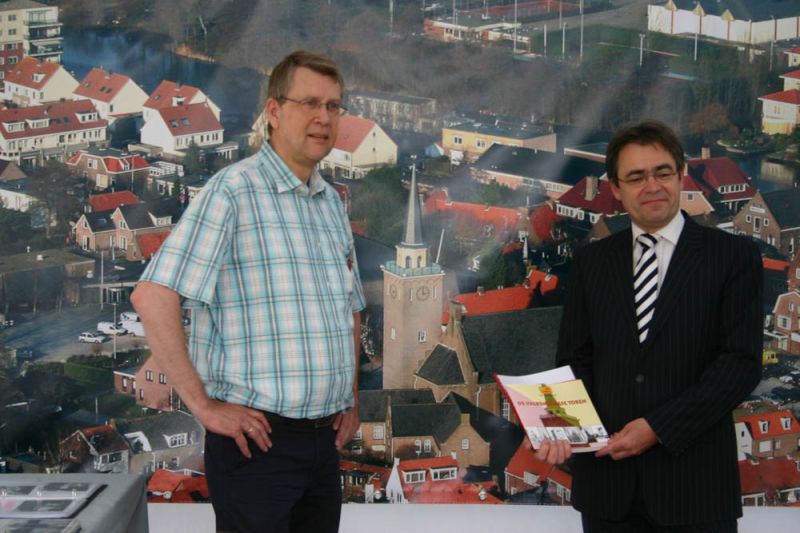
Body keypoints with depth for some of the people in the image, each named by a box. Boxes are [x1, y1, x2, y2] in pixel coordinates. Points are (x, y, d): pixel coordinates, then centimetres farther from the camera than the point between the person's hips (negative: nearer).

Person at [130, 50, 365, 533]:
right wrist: (204, 405, -16)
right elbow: (153, 297, -18)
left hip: (324, 439, 7)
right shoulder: (235, 191, -10)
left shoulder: (332, 203, 14)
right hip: (259, 440, -7)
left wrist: (351, 397, 14)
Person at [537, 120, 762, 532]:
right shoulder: (591, 261, 9)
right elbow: (575, 357, 9)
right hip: (606, 476, 3)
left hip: (693, 481, -2)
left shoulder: (734, 256, -1)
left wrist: (659, 427, -15)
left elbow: (742, 361, -8)